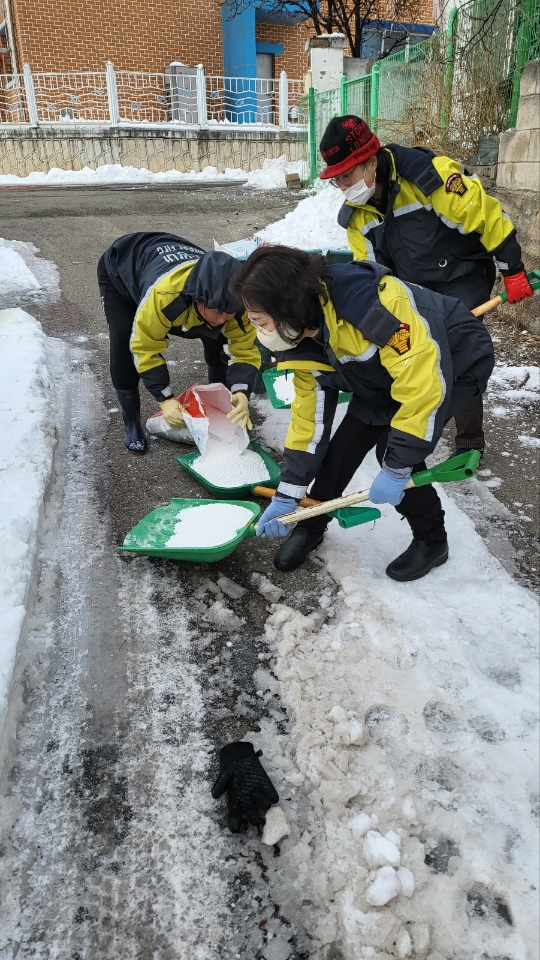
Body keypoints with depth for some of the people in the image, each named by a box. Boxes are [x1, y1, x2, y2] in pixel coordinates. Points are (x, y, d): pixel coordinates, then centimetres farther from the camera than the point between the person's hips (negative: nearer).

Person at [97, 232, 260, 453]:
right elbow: (145, 348, -35)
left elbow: (245, 350, -26)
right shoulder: (162, 293, -48)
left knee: (218, 341, -9)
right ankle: (132, 426, -3)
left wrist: (241, 393, -44)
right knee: (124, 345, -24)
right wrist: (165, 399, -39)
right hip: (119, 271, -4)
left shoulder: (233, 298, -33)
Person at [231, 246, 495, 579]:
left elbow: (425, 380, -38)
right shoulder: (302, 343, -13)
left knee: (393, 449, -19)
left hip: (458, 362, -6)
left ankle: (432, 541, 6)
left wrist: (396, 469, -32)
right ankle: (311, 524, 20)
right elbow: (310, 416, -5)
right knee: (346, 442, -4)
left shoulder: (368, 301, -39)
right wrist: (287, 495, -4)